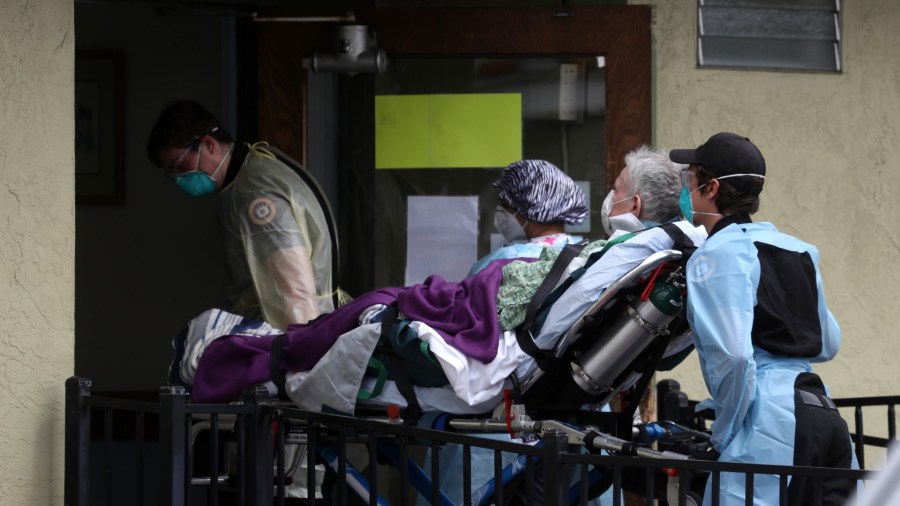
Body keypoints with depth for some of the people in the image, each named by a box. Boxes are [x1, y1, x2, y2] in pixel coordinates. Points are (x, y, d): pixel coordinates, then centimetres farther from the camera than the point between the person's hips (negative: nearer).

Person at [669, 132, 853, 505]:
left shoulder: (717, 254, -6)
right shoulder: (797, 250, 19)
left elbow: (733, 354, -17)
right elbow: (827, 344, 28)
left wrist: (725, 433, -6)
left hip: (773, 419, -8)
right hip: (825, 414, 9)